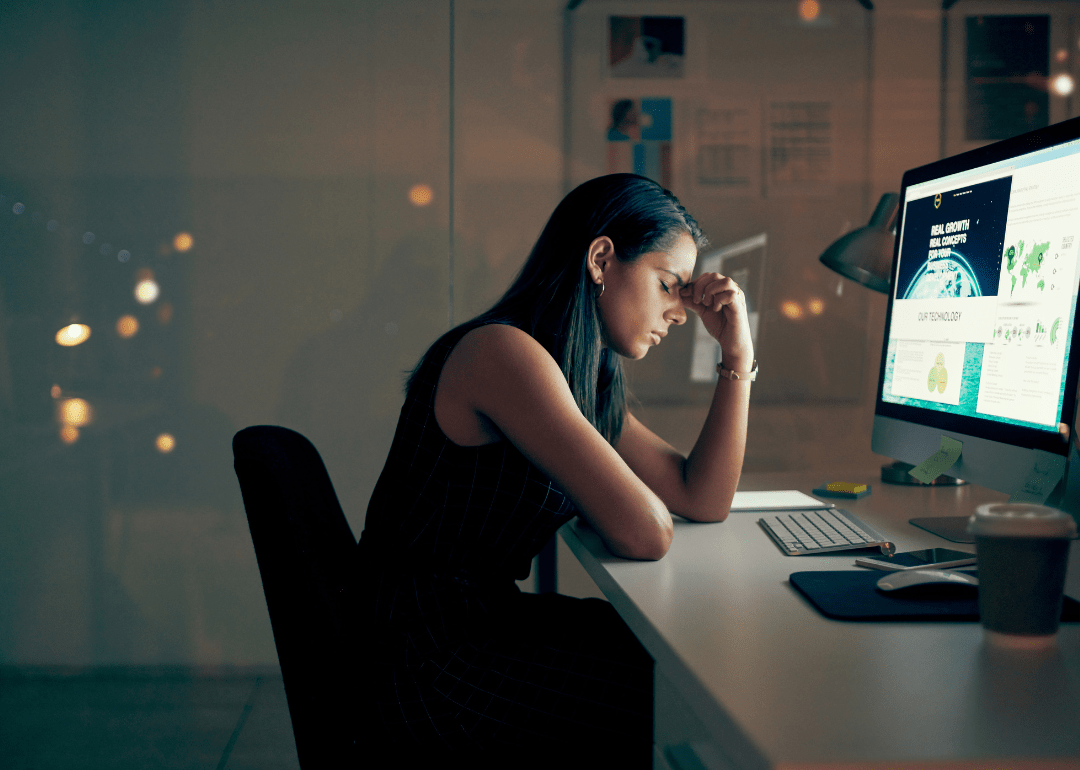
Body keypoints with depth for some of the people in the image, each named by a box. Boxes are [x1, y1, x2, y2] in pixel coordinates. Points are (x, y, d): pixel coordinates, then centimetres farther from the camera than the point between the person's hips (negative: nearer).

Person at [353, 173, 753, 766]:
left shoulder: (592, 380, 12)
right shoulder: (503, 352, -20)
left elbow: (705, 501, 9)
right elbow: (644, 534, -25)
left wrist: (738, 355, 6)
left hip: (478, 623, 10)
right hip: (428, 667, -9)